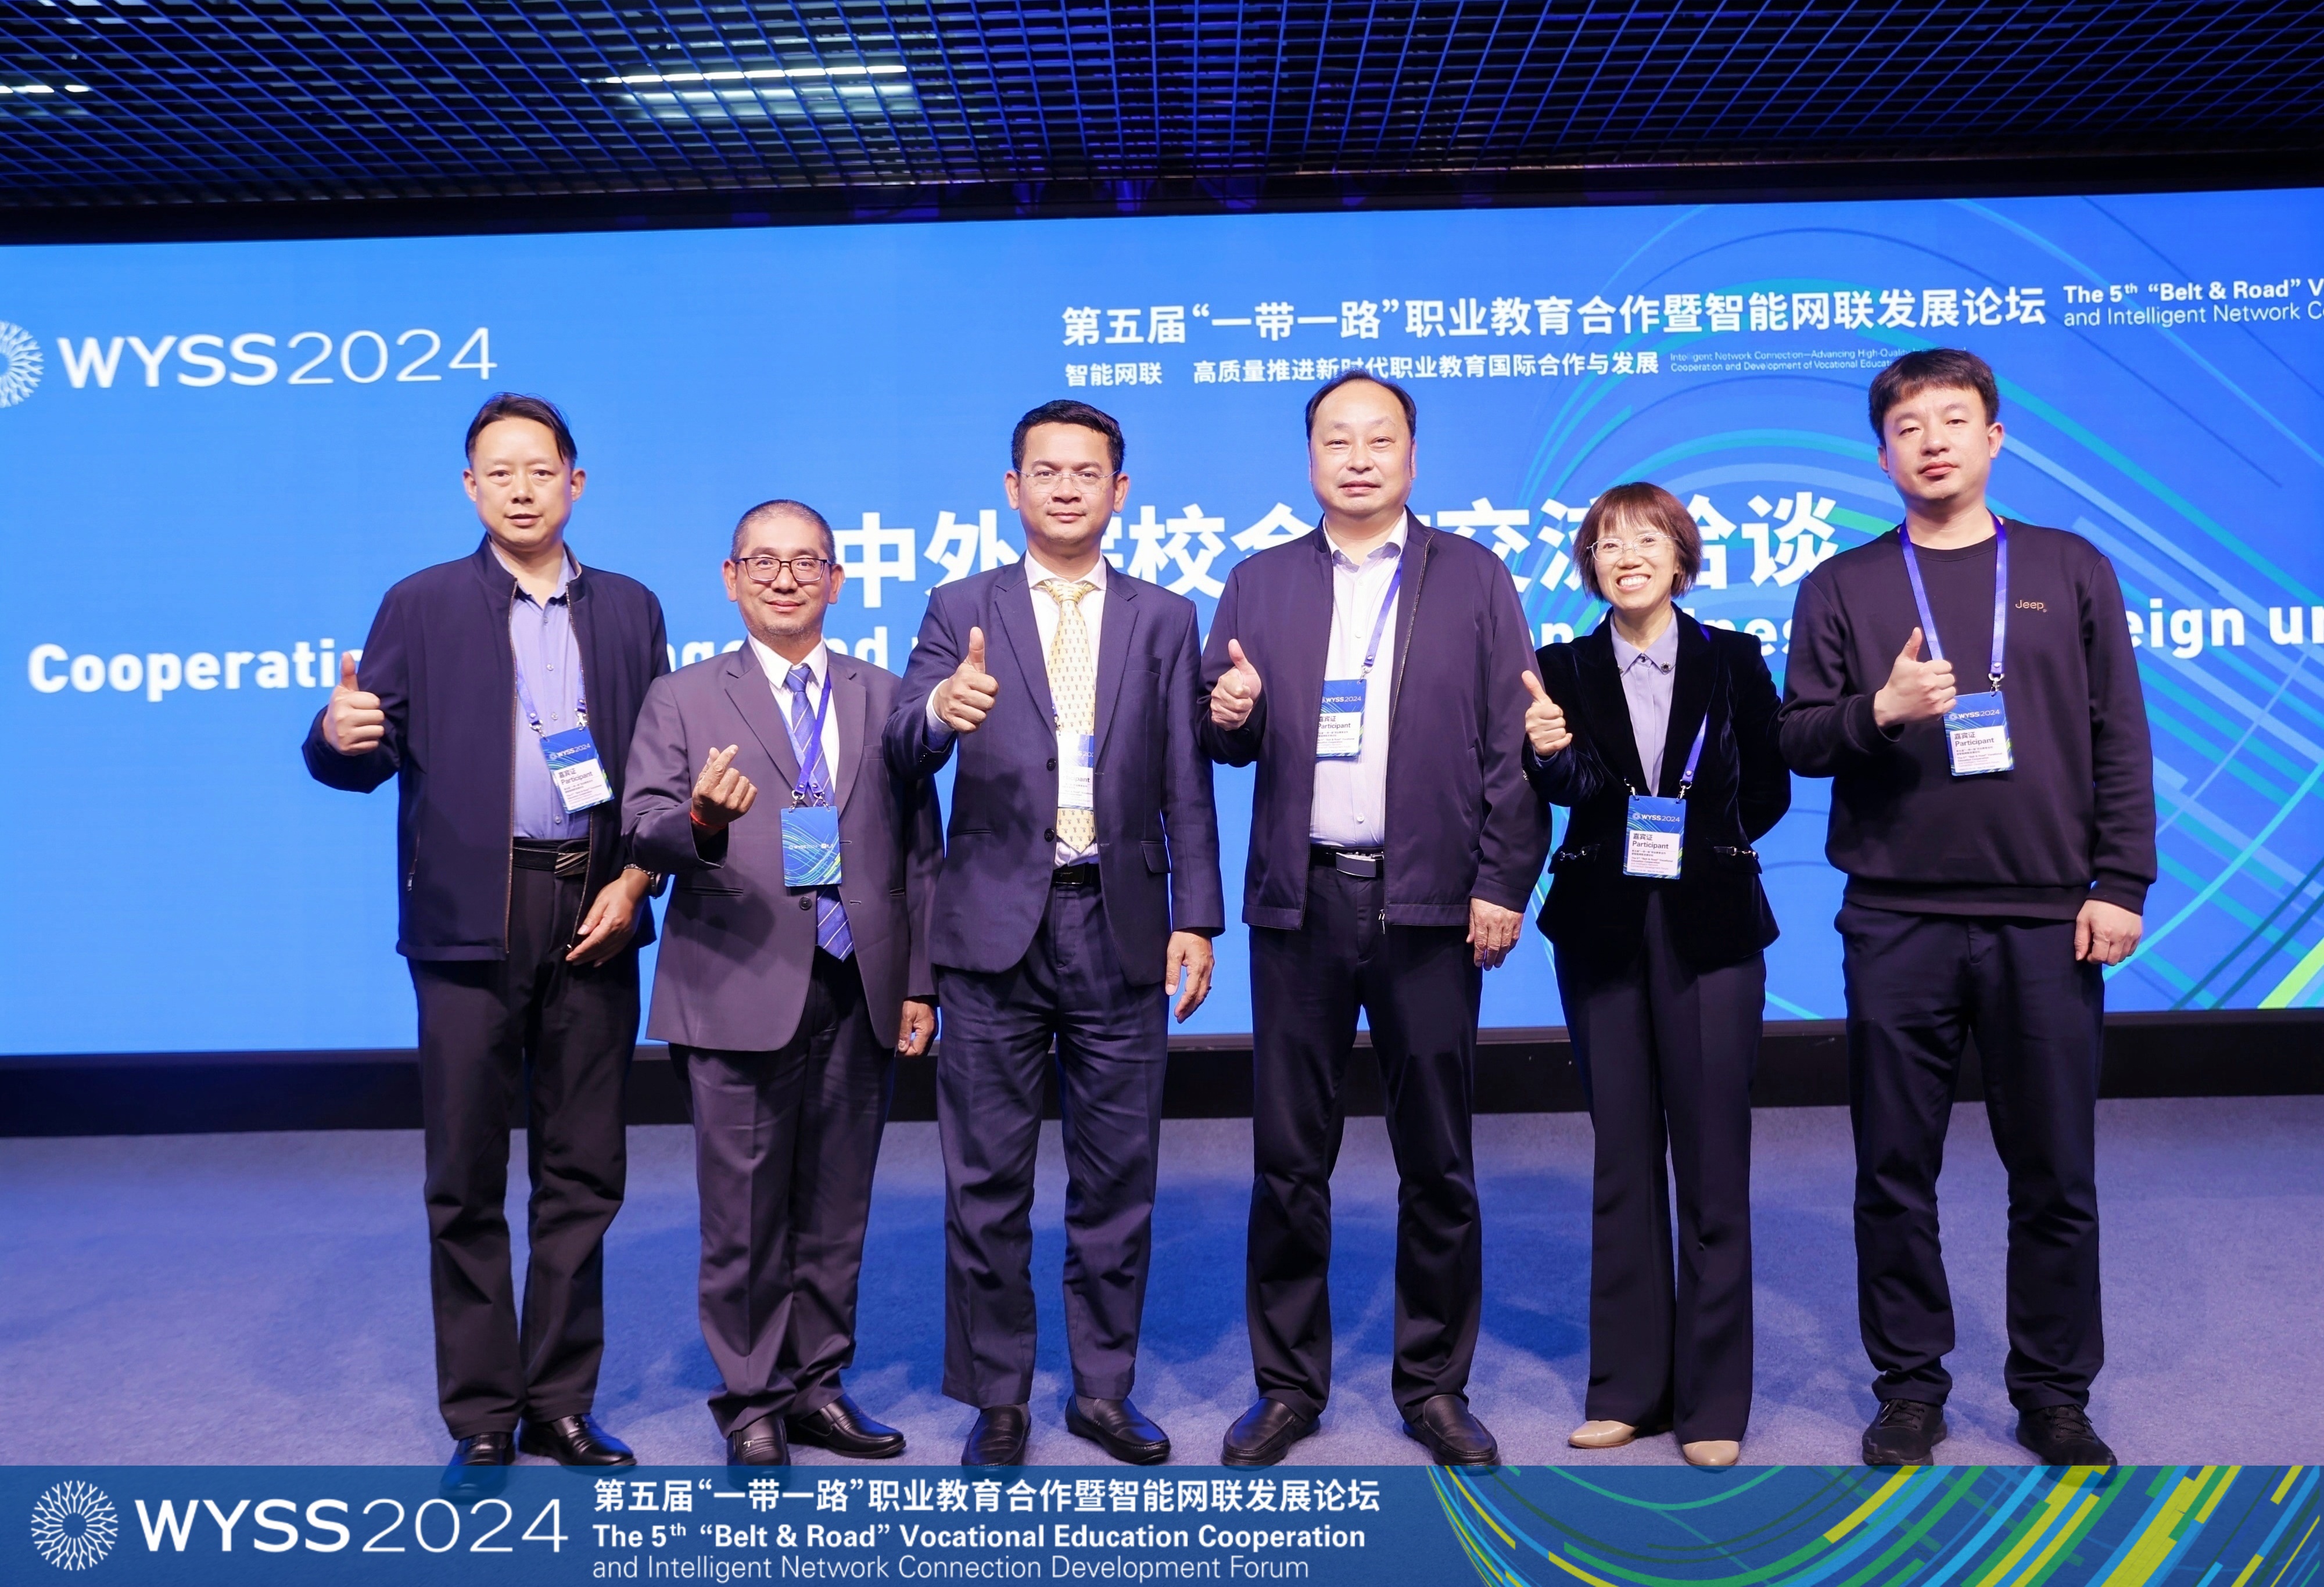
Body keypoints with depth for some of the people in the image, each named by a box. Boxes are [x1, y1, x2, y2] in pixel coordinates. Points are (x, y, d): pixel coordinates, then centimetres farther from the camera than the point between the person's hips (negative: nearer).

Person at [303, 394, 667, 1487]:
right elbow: (364, 760, 0)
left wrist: (637, 879, -4)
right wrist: (340, 734, -22)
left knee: (582, 1172, 7)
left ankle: (561, 1404, 20)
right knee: (466, 1179, 3)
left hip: (594, 913, 2)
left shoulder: (629, 609, 12)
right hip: (471, 915, -1)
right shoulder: (422, 607, 7)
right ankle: (480, 1419, 15)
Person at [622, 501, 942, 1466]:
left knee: (836, 1207, 10)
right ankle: (751, 1404, 18)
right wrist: (701, 820, -27)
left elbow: (919, 849, 12)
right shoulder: (684, 699, 7)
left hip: (860, 995, 3)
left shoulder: (884, 697, 13)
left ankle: (815, 1386, 25)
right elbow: (643, 829, -4)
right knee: (744, 1212, 3)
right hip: (740, 991, -2)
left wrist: (920, 980, 6)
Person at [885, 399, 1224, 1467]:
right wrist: (938, 709, -30)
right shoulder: (961, 611, 5)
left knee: (1118, 1176, 9)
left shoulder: (1164, 619, 9)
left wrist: (1196, 919, -2)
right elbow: (902, 756, -7)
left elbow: (1185, 786, 6)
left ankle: (1102, 1388, 25)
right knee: (987, 1181, 6)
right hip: (997, 926, -1)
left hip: (1120, 926, 1)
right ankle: (998, 1398, 20)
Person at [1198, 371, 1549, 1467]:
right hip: (1298, 901, 2)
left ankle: (1434, 1385, 22)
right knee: (1288, 1161, 7)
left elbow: (1511, 744, 1)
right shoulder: (1259, 583, 12)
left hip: (1430, 903, -1)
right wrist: (1227, 715, -12)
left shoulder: (1475, 578, 6)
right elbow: (1226, 740, 11)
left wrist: (1504, 883, -7)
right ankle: (1288, 1384, 21)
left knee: (1437, 1163, 7)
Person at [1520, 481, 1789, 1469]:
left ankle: (1713, 1398, 12)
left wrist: (1701, 843, 0)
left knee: (1712, 1163, 0)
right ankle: (1629, 1387, 20)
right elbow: (1577, 785, -13)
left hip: (1710, 927, -1)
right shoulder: (1566, 669, 3)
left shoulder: (1733, 661, 3)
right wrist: (1548, 754, -32)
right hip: (1603, 930, 1)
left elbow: (1770, 791, 9)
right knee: (1623, 1159, 9)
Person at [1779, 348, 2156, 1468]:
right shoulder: (1842, 588, 8)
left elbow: (2120, 740, 6)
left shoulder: (2070, 572, 9)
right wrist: (1879, 710, -16)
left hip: (2048, 921, 0)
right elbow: (1799, 741, 4)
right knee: (1896, 1173, 6)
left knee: (2056, 1175, 6)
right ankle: (1909, 1386, 21)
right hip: (1897, 922, 0)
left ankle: (2054, 1393, 22)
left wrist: (2119, 883, -1)